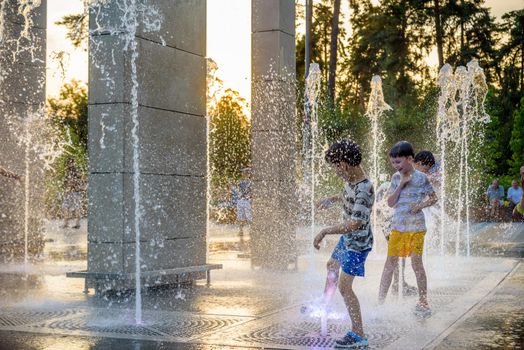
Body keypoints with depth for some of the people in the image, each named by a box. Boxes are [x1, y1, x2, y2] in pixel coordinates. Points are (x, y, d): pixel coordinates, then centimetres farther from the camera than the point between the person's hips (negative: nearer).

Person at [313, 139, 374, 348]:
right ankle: (324, 306, 53)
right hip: (347, 238, 10)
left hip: (358, 242, -10)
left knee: (344, 285, -11)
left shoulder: (364, 190, -33)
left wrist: (325, 232, -36)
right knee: (332, 265, 29)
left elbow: (354, 224, -39)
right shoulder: (350, 180, -6)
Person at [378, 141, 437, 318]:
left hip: (416, 226, -3)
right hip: (397, 225, 3)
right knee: (390, 263, 4)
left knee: (416, 262, -2)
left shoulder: (421, 177, -4)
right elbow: (390, 203, -1)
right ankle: (380, 300, 10)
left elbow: (433, 198, 4)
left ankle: (423, 301, 10)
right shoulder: (396, 178, 5)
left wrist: (421, 205, -14)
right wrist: (401, 184, -11)